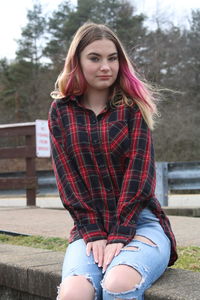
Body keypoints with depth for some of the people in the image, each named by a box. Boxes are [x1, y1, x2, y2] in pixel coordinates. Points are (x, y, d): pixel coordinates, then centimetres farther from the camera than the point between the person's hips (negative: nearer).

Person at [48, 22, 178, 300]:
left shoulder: (133, 105, 3)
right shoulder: (61, 110, 8)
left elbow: (140, 170, -5)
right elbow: (66, 175, 2)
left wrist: (120, 235, -15)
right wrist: (93, 233, -9)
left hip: (139, 222, -1)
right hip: (89, 228, 2)